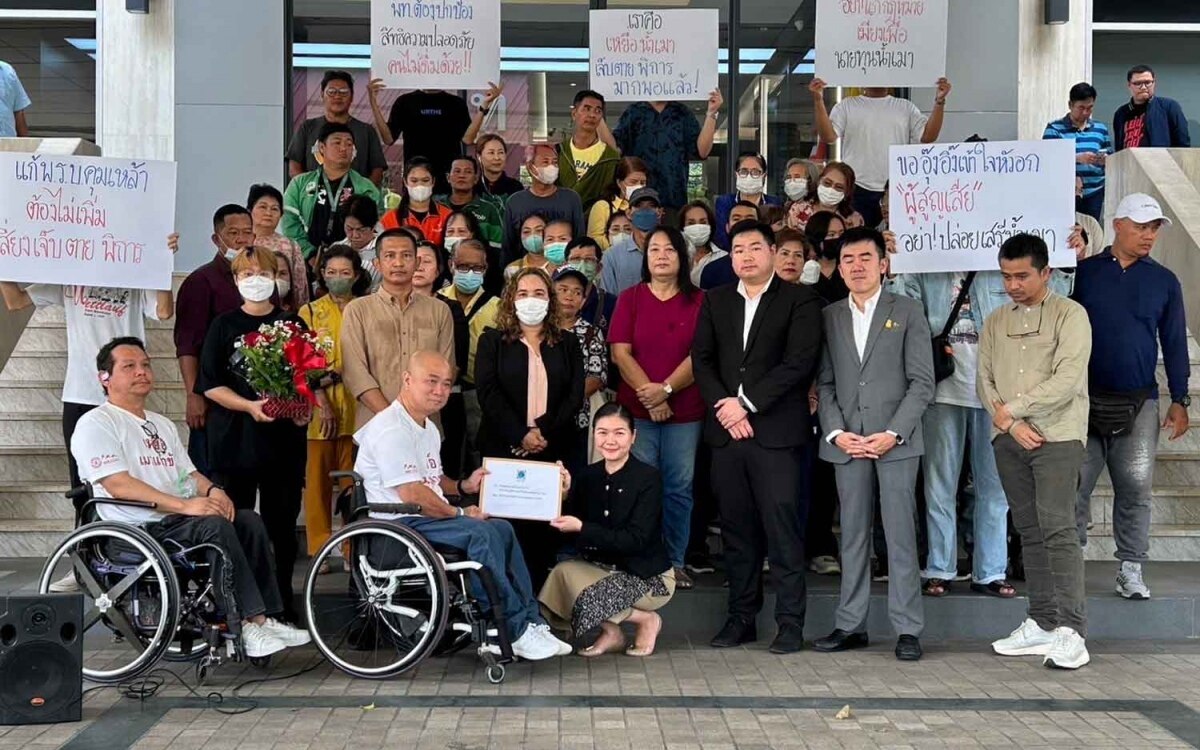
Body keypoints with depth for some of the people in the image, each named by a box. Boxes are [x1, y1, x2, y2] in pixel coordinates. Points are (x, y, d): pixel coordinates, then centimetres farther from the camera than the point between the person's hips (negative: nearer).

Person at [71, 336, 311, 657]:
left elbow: (189, 473, 23)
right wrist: (186, 505, -23)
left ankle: (267, 617, -16)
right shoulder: (96, 424, -2)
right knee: (215, 526, -30)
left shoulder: (163, 425, 26)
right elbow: (118, 485, -16)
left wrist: (212, 490, -3)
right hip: (139, 530, -8)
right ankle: (250, 622, -28)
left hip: (178, 520, 8)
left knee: (249, 520, -15)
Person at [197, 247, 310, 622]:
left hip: (284, 438, 2)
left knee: (282, 526, 4)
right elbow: (210, 385, 0)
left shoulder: (293, 324, 11)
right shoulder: (224, 326, 6)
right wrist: (250, 406, -15)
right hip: (234, 439, -1)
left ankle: (281, 605, 15)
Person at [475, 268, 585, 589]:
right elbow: (488, 393, -3)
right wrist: (521, 435, -14)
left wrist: (544, 433, -11)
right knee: (509, 523, -5)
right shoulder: (492, 341, 9)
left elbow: (574, 394, 4)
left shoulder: (567, 344, 15)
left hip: (555, 450, 2)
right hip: (504, 449, -1)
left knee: (547, 523, -3)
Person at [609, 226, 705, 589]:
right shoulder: (630, 298, 7)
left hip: (685, 409, 0)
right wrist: (649, 395, -11)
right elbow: (620, 353, -1)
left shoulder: (698, 301, 6)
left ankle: (675, 561, 12)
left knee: (679, 487, 3)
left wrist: (666, 389, -14)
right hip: (637, 408, 0)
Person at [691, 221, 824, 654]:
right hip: (726, 430, 4)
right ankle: (741, 618, 16)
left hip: (777, 432, -4)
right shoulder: (715, 301, 16)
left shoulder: (800, 300, 2)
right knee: (736, 529, 8)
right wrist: (723, 406, -6)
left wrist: (746, 403, -12)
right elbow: (702, 360, 10)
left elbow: (798, 362, -8)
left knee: (783, 529, -4)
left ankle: (790, 623, 3)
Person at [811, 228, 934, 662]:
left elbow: (922, 382, -1)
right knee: (853, 536, 7)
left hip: (896, 441, -3)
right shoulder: (829, 317, 12)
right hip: (847, 442, 3)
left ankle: (907, 629, 3)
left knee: (900, 534, -3)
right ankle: (850, 625, 13)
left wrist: (893, 433, -11)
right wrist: (836, 432, -5)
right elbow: (825, 383, 9)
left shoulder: (908, 313, 4)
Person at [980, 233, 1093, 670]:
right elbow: (985, 380, 9)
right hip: (1009, 439, 5)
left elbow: (1067, 381, -12)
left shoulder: (1070, 315, -1)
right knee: (1029, 530, 7)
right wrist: (1011, 425, -6)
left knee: (1057, 528, -13)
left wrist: (1011, 408, -6)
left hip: (1057, 436, -5)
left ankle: (1071, 632, -11)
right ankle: (1042, 624, 12)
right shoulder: (995, 322, 15)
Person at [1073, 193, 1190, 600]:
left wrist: (1180, 401, 5)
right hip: (1085, 399, -1)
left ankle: (1131, 570, 11)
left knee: (1135, 488, 2)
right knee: (1075, 485, 0)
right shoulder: (1085, 272, 4)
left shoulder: (1164, 281, 7)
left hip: (1139, 402, 1)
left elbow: (1174, 344, 10)